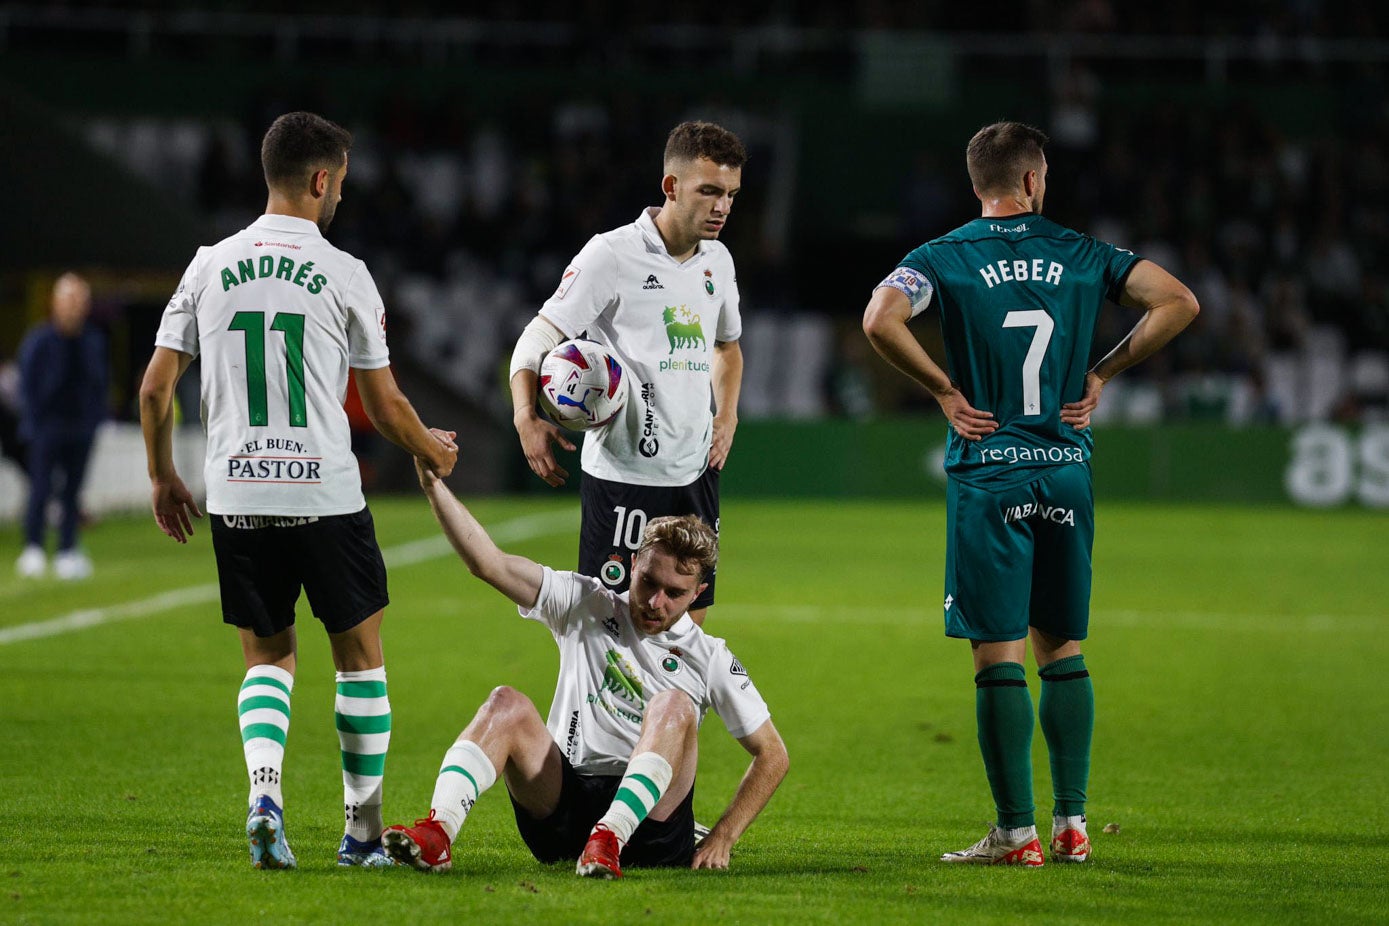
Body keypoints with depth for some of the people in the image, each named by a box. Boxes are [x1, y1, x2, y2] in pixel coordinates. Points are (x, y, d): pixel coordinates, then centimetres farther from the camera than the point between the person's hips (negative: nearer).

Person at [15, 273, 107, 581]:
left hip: (80, 428, 4)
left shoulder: (94, 342, 9)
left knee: (72, 492, 5)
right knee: (41, 488, -9)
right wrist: (33, 425, -11)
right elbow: (27, 385, -4)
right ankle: (33, 550, -1)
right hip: (47, 426, -4)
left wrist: (94, 420, 7)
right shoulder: (39, 340, -5)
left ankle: (67, 552, 9)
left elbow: (99, 384, 16)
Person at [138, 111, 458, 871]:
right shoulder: (343, 274, -4)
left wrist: (162, 478, 20)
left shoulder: (210, 266, 5)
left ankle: (264, 793, -10)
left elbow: (155, 387, 5)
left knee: (266, 657, 15)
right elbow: (385, 407, 0)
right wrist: (433, 453, 20)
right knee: (360, 657, 12)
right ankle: (362, 830, 14)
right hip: (325, 493, -3)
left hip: (235, 496, 3)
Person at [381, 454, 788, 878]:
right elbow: (487, 562, 4)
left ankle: (612, 838, -44)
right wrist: (433, 484, -8)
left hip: (647, 822, -2)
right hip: (561, 797, 2)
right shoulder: (587, 606, 13)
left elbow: (772, 755, 10)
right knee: (507, 704, -23)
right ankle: (437, 834, -45)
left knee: (674, 705, -26)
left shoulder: (710, 658, 9)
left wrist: (722, 839, -2)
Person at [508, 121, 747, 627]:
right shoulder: (611, 254, -10)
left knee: (690, 620, 7)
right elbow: (538, 338, -9)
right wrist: (527, 419, -26)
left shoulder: (717, 261, 11)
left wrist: (727, 415, 12)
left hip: (695, 472, 7)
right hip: (621, 473, -7)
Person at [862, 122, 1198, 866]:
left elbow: (880, 321, -19)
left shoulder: (943, 258, -2)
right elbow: (1178, 303, 2)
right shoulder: (1082, 255, 5)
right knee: (1063, 649, 13)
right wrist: (1103, 372, 6)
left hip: (989, 474, -3)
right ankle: (1072, 824, 13)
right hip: (1067, 470, 3)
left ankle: (1017, 832, -4)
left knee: (999, 655, -2)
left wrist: (944, 388, -7)